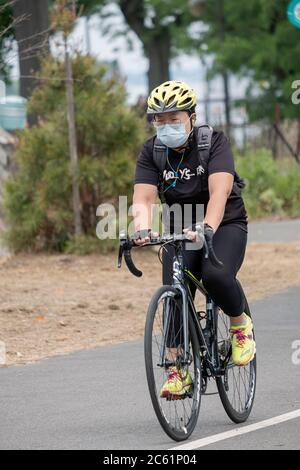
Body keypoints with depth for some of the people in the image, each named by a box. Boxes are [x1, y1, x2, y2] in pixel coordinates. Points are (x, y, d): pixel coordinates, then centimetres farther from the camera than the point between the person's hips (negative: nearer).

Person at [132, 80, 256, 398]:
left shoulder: (214, 142, -18)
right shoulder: (152, 151, -8)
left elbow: (219, 191, -32)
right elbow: (143, 197, -20)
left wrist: (207, 229, -50)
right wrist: (142, 229, -42)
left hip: (225, 225, -4)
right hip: (181, 230, 4)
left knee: (216, 276, -31)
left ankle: (241, 325, -2)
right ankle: (177, 371, -9)